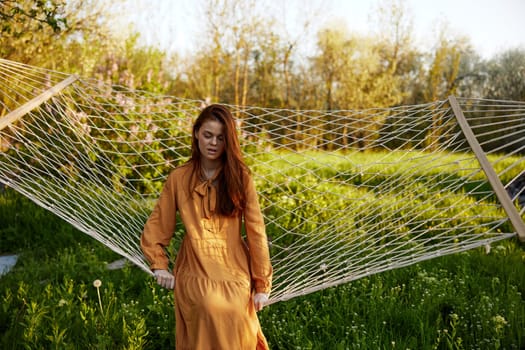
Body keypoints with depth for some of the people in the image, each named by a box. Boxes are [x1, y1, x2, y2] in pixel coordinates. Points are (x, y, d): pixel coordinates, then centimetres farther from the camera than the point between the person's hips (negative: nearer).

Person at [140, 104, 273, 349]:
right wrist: (159, 265, -2)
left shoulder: (240, 177, 1)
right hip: (195, 272, 0)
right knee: (210, 311, -22)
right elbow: (155, 228, 11)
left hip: (234, 273, 0)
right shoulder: (179, 178, 3)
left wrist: (262, 283, 0)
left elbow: (256, 231, 1)